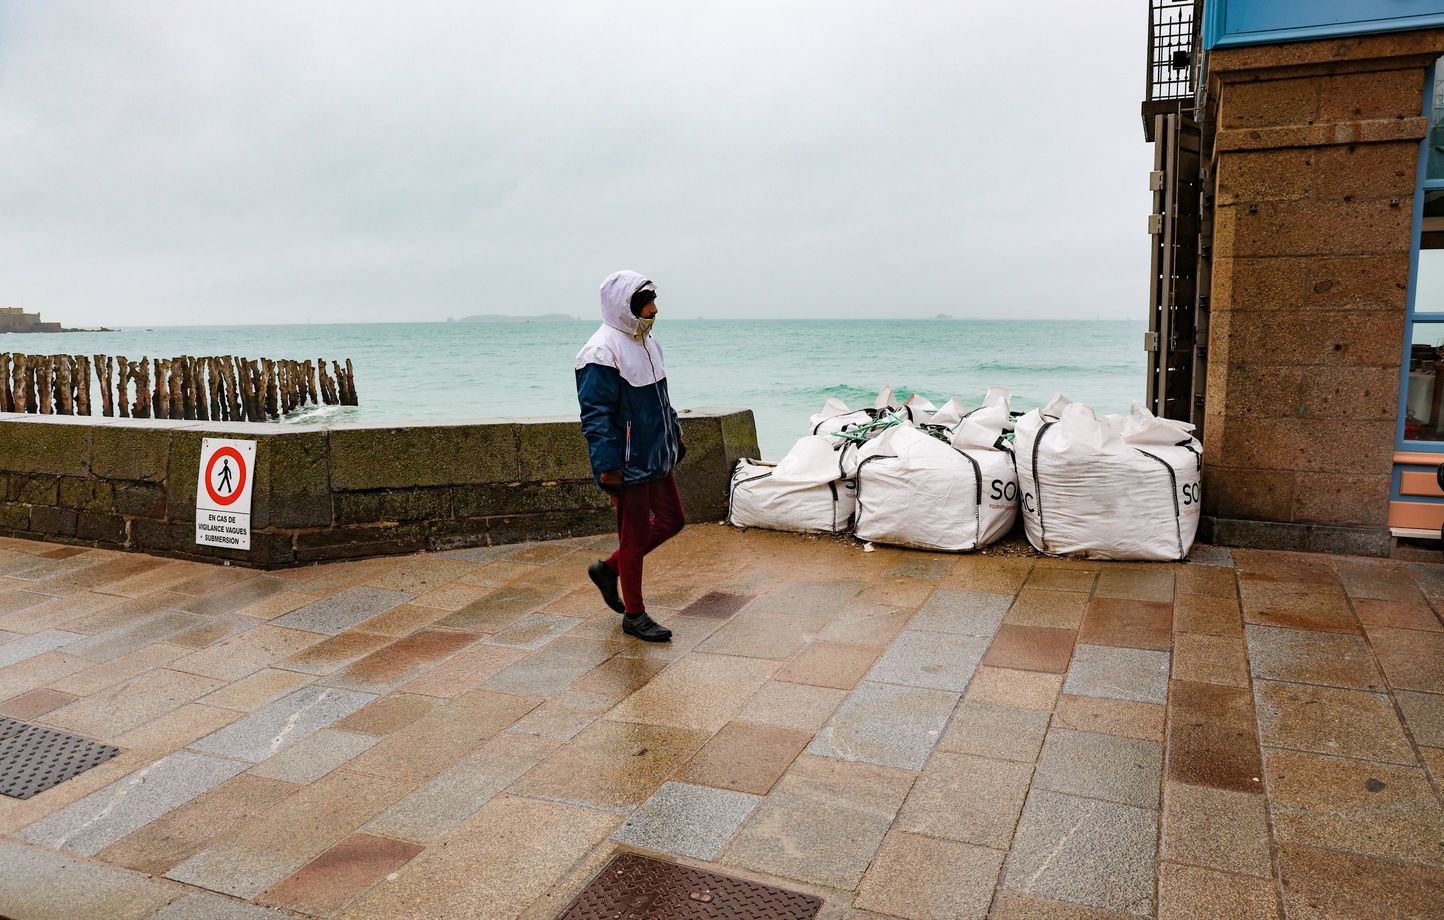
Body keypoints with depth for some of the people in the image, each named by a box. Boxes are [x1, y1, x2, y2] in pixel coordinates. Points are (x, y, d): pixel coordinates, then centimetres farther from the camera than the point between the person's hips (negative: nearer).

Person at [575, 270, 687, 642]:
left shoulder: (647, 342, 11)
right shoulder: (602, 353, -19)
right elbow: (595, 414, -21)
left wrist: (675, 434, 23)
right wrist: (608, 467, -22)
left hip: (656, 457, 9)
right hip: (628, 464, -9)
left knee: (671, 520, 16)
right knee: (635, 537, 2)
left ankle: (607, 569, 30)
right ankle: (634, 615, 18)